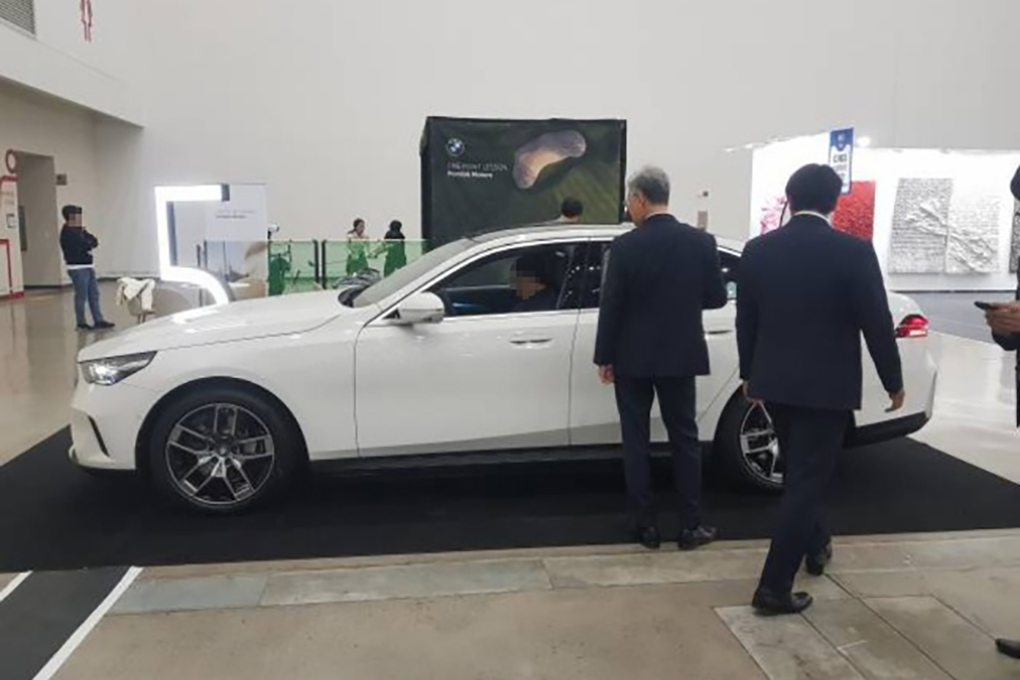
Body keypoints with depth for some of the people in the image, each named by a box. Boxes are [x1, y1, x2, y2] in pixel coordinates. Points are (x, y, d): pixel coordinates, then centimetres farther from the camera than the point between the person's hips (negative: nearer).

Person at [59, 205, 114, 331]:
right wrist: (90, 245, 1)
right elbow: (84, 246, -19)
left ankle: (98, 320, 11)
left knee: (94, 294, 8)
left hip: (87, 267, 9)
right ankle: (81, 323, 4)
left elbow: (94, 242, 9)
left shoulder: (79, 230, 16)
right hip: (77, 268, -9)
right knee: (81, 296, -4)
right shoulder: (67, 233, -13)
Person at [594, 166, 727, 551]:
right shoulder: (701, 242, -3)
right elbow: (716, 298, 3)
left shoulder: (626, 246, -12)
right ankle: (691, 526, 16)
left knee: (636, 442, 8)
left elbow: (611, 307, -10)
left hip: (633, 357, -2)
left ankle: (646, 526, 14)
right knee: (685, 439, 12)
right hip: (681, 356, 3)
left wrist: (604, 357, -1)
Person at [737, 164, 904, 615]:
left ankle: (815, 546, 43)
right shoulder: (854, 252, -12)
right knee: (806, 481, 1)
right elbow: (877, 324, -9)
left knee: (799, 473, 24)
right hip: (827, 386, -5)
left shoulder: (758, 250, -1)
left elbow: (745, 321, 5)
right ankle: (774, 588, 3)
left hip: (775, 382, 5)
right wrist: (893, 382, 4)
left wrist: (750, 375, 17)